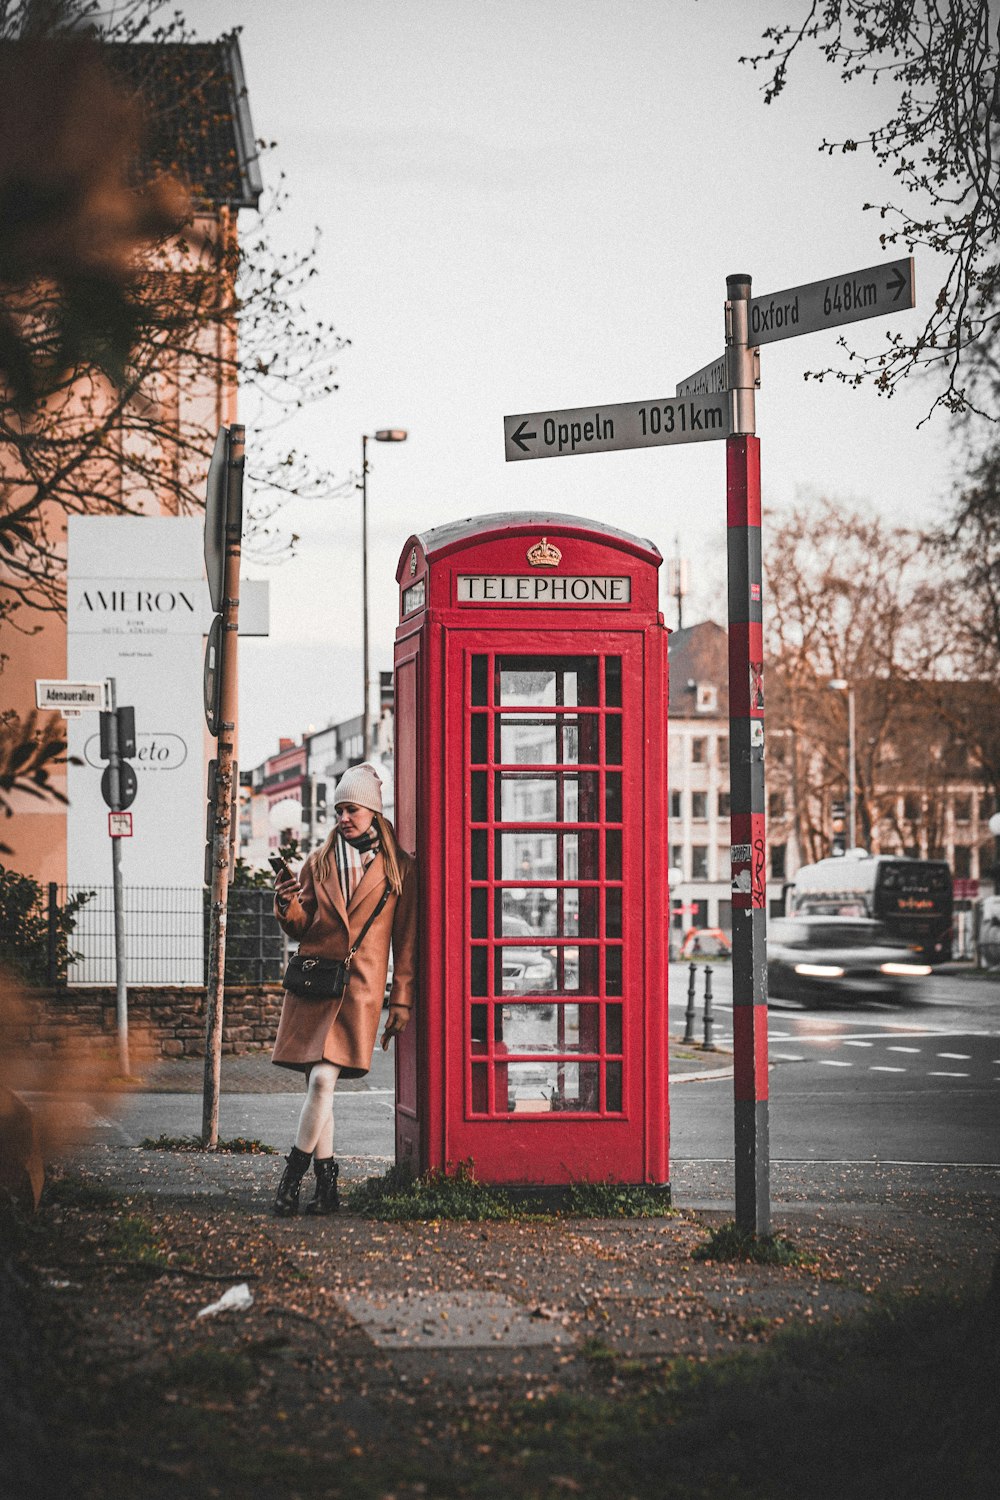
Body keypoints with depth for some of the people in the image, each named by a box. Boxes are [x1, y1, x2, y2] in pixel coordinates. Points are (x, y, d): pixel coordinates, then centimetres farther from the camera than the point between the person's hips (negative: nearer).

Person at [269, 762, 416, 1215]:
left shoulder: (398, 867, 5)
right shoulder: (320, 861, 12)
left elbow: (405, 940, 6)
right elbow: (301, 928, 13)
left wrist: (402, 1000, 3)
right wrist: (288, 904, -9)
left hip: (359, 987, -3)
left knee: (323, 1079, -17)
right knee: (317, 1082, 3)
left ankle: (294, 1172, -6)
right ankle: (326, 1185, 10)